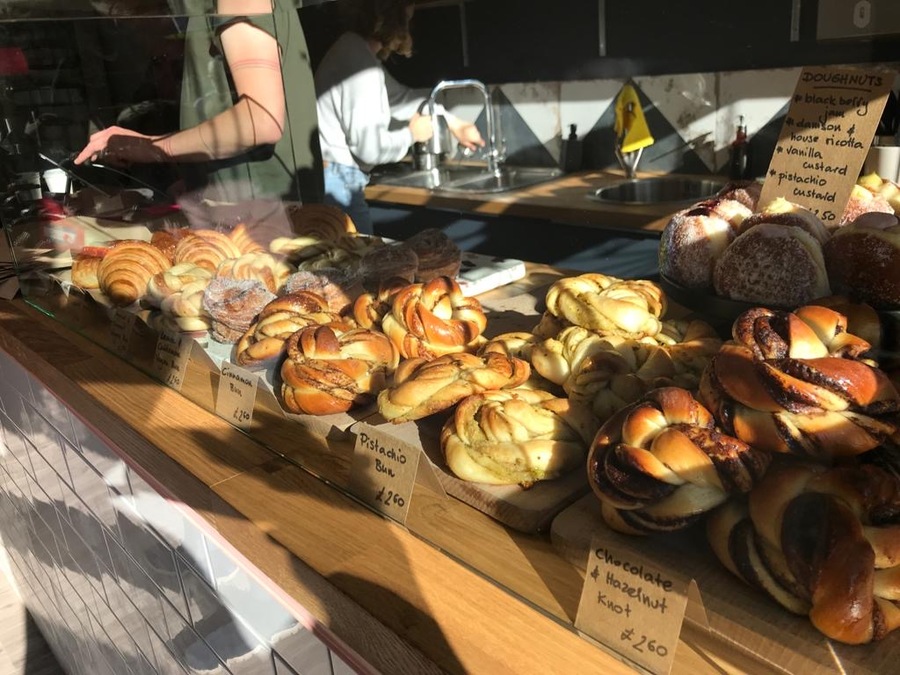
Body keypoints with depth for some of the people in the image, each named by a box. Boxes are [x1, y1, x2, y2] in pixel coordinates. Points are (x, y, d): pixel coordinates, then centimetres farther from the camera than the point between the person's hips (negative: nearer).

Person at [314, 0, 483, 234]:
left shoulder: (354, 49, 11)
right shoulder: (360, 64, -21)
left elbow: (399, 96, 24)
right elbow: (370, 146, -24)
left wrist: (453, 123, 27)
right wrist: (412, 134, -5)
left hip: (334, 178, 10)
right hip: (337, 183, -10)